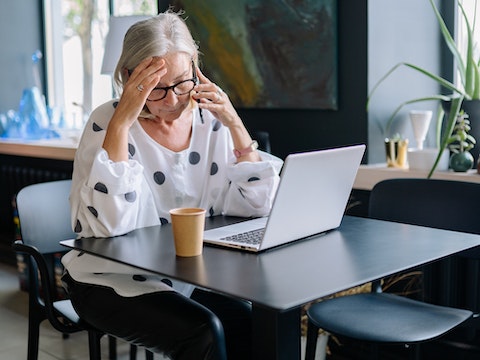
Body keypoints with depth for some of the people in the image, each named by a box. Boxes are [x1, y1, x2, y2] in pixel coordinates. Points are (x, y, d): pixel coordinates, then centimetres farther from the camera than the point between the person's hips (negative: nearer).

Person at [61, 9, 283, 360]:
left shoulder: (210, 118, -1)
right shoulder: (107, 121, -12)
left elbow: (259, 206, -5)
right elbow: (109, 225, -26)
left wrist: (235, 124, -14)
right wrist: (121, 124, -28)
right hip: (114, 281, -3)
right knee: (203, 330, -26)